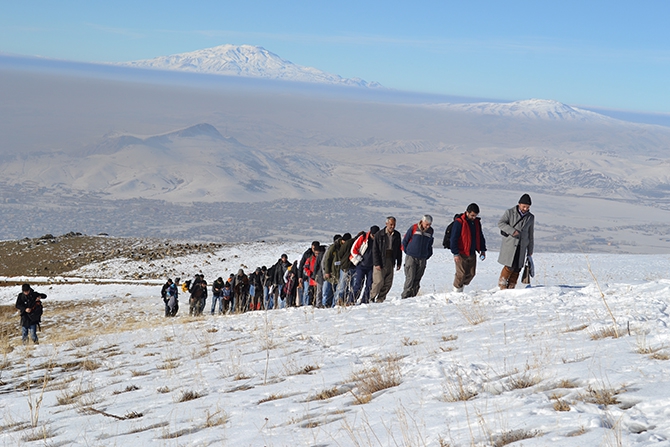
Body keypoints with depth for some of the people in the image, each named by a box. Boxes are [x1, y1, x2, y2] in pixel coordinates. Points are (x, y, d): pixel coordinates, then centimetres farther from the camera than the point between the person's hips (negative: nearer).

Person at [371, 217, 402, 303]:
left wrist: (399, 263, 11)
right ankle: (372, 298, 4)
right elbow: (375, 250, -6)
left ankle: (380, 300, 11)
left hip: (390, 263, 5)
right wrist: (377, 263, -13)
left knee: (388, 283, 2)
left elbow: (399, 250, 16)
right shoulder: (379, 235, -5)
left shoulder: (397, 235, 9)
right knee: (379, 282, -12)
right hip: (380, 262, -5)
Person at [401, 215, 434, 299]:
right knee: (410, 278, -10)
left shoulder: (430, 231, 8)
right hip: (411, 257, -4)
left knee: (417, 279, 2)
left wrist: (428, 255, 14)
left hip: (422, 259, 4)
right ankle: (405, 296, -8)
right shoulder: (414, 228, -4)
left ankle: (412, 296, 7)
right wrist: (407, 252, 4)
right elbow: (405, 241, 3)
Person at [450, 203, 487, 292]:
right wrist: (456, 253, -16)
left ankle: (461, 284, 25)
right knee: (461, 274, -7)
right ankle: (457, 290, 9)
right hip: (461, 253, -6)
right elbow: (454, 239, -13)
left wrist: (483, 250, 16)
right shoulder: (459, 222, -12)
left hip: (472, 253, 6)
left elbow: (480, 237, 21)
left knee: (471, 273, 5)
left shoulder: (477, 222, 9)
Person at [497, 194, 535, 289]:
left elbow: (531, 235, 16)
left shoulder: (530, 217, 11)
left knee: (517, 268, 0)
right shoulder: (510, 212, 1)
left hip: (522, 246, 4)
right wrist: (512, 231, -23)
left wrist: (530, 251, 15)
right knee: (509, 266, -10)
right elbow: (500, 223, -10)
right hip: (509, 245, -4)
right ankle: (502, 283, 10)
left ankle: (511, 287, 9)